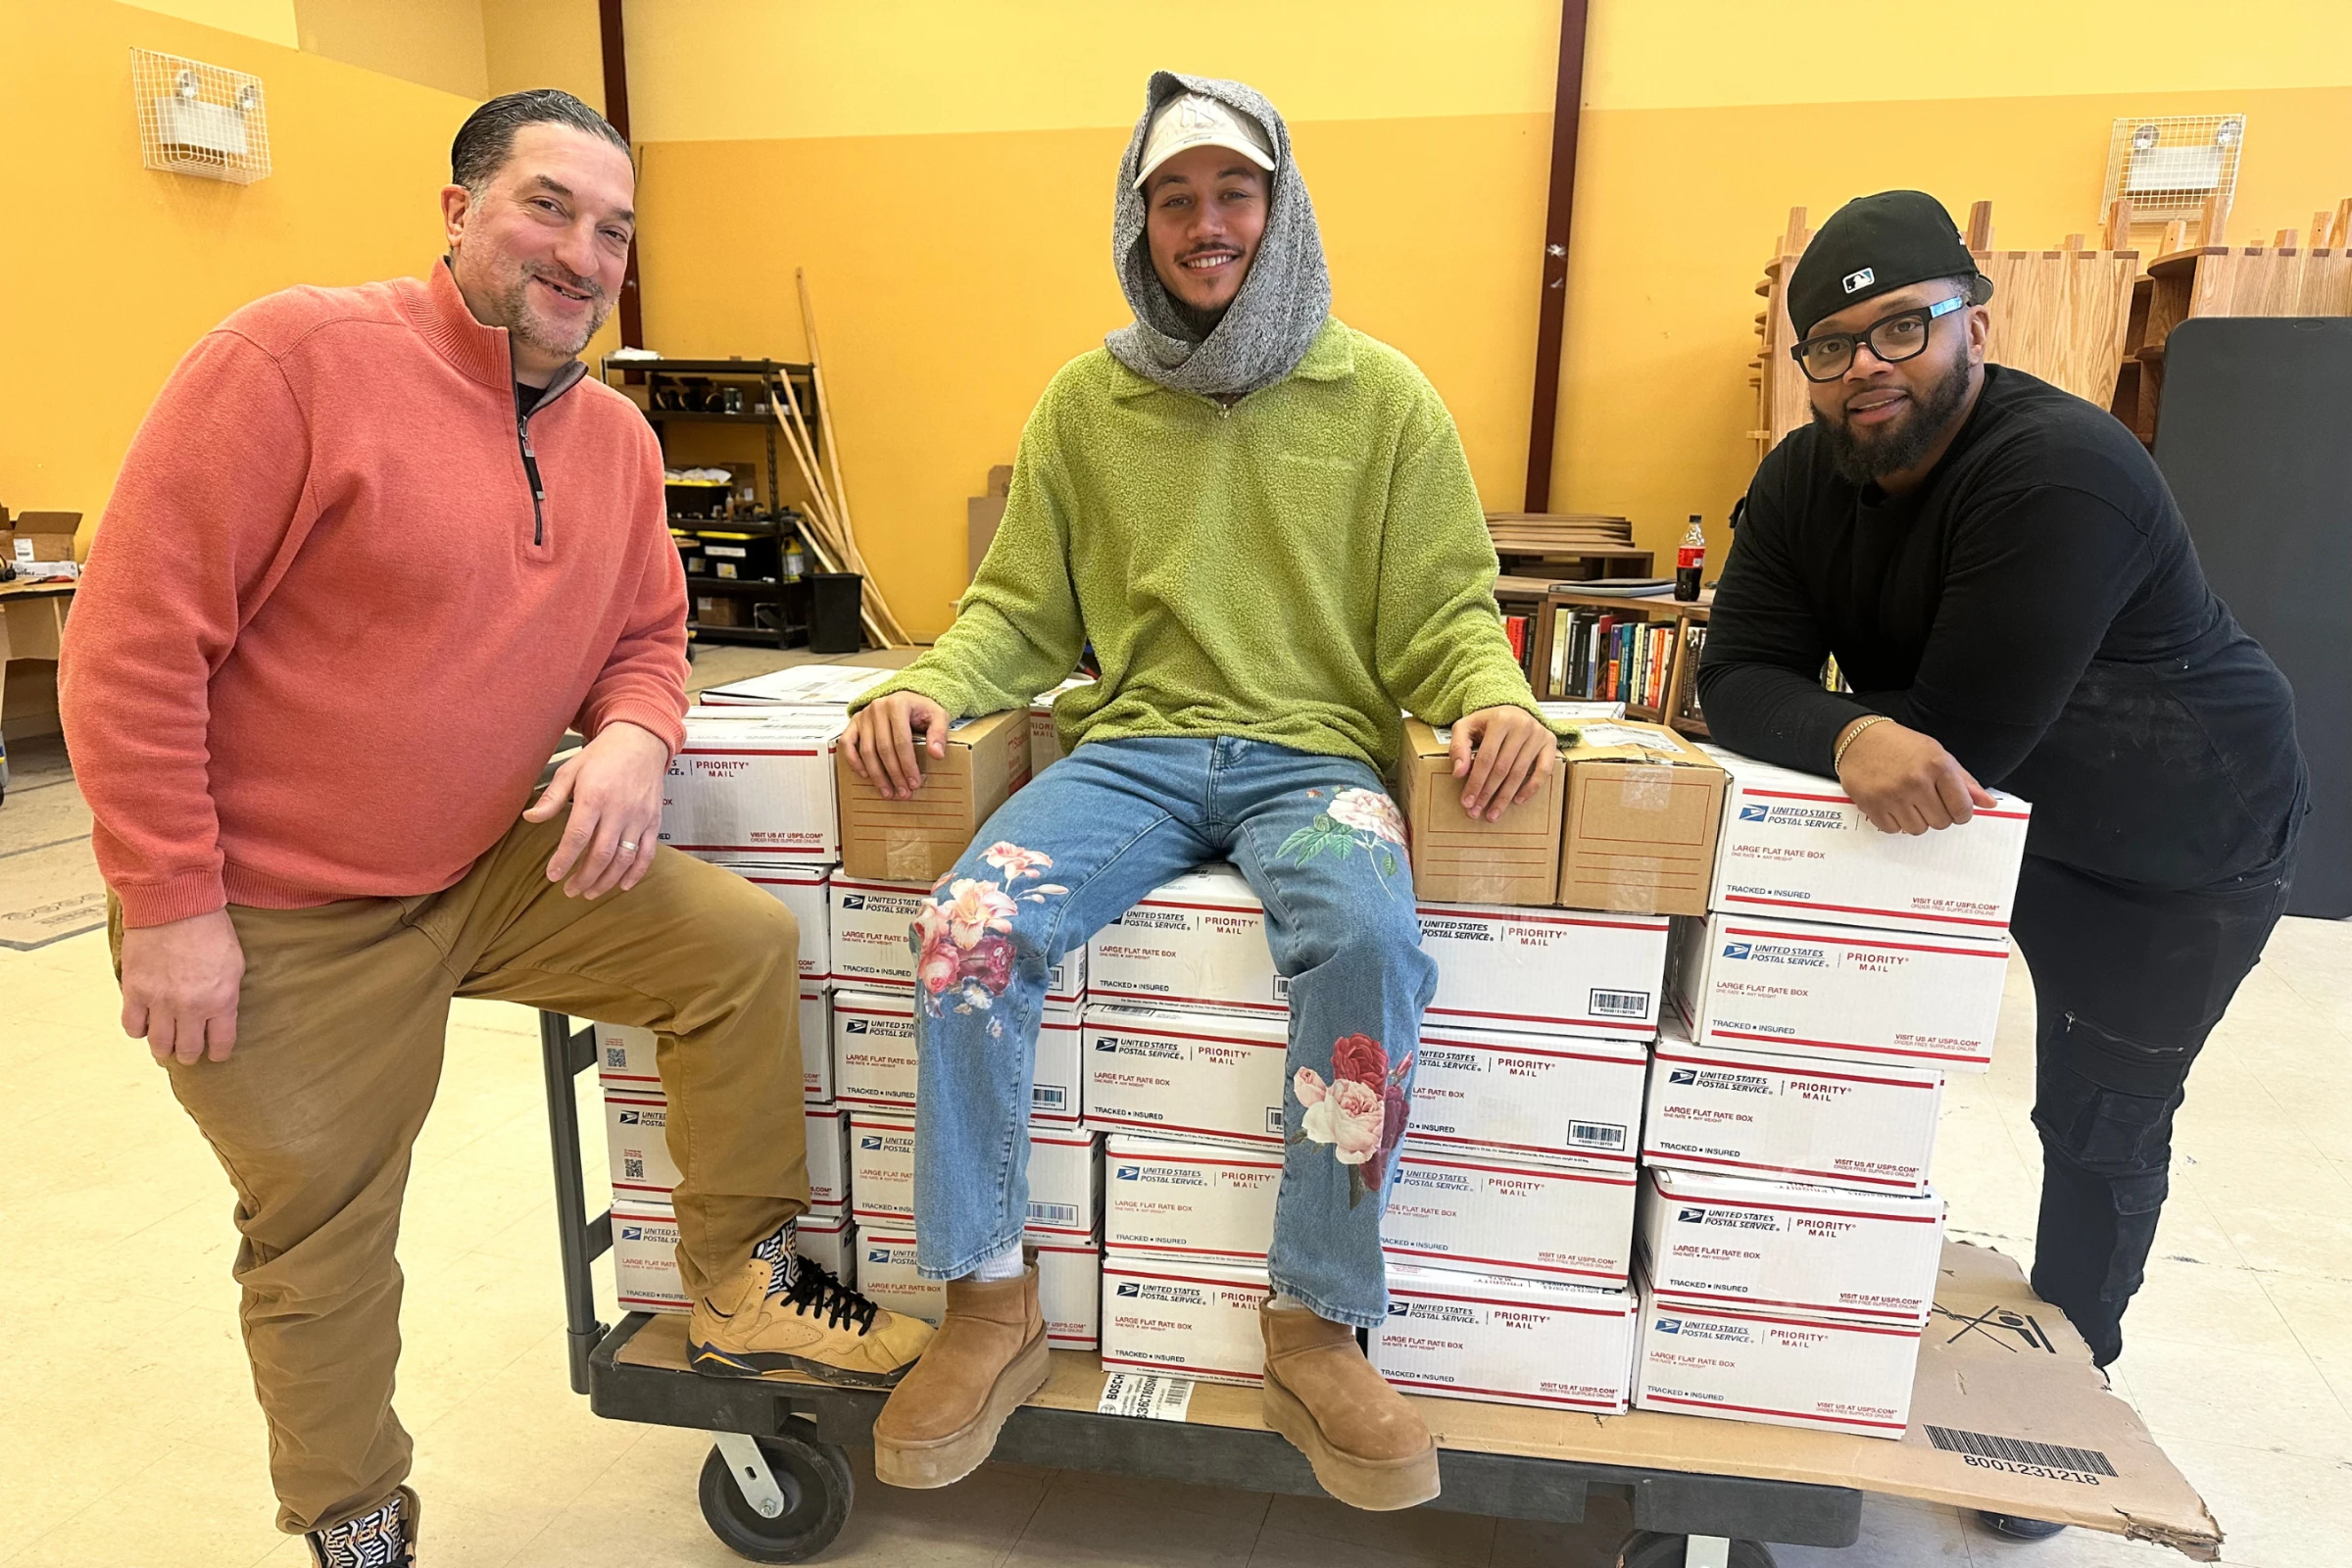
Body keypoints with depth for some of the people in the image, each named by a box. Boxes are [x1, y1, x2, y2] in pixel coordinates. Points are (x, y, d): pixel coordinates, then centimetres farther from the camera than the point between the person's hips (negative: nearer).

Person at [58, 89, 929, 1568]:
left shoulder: (616, 437, 2)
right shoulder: (297, 356, -17)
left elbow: (646, 638, 11)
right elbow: (136, 641, -18)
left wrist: (634, 737, -14)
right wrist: (171, 905, -17)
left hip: (495, 871, 5)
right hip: (277, 922, -5)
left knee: (747, 944, -8)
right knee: (321, 1249, 9)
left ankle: (741, 1288, 11)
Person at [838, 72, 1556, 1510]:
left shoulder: (1380, 395, 8)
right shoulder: (1084, 402, 13)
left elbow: (1445, 613, 7)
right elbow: (1025, 612, 14)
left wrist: (1494, 696, -16)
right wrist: (930, 686, -6)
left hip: (1316, 754, -1)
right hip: (1132, 748, 2)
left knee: (1371, 940, -34)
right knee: (968, 932, -25)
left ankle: (1320, 1332, -14)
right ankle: (991, 1310, -6)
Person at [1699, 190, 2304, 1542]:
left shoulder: (2061, 474, -34)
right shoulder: (1808, 479, -12)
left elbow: (1964, 732, -37)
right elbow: (1737, 680, -22)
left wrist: (1816, 709, -21)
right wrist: (1850, 737, -42)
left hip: (2178, 848, -5)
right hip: (1988, 817, 6)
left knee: (2101, 1127, 7)